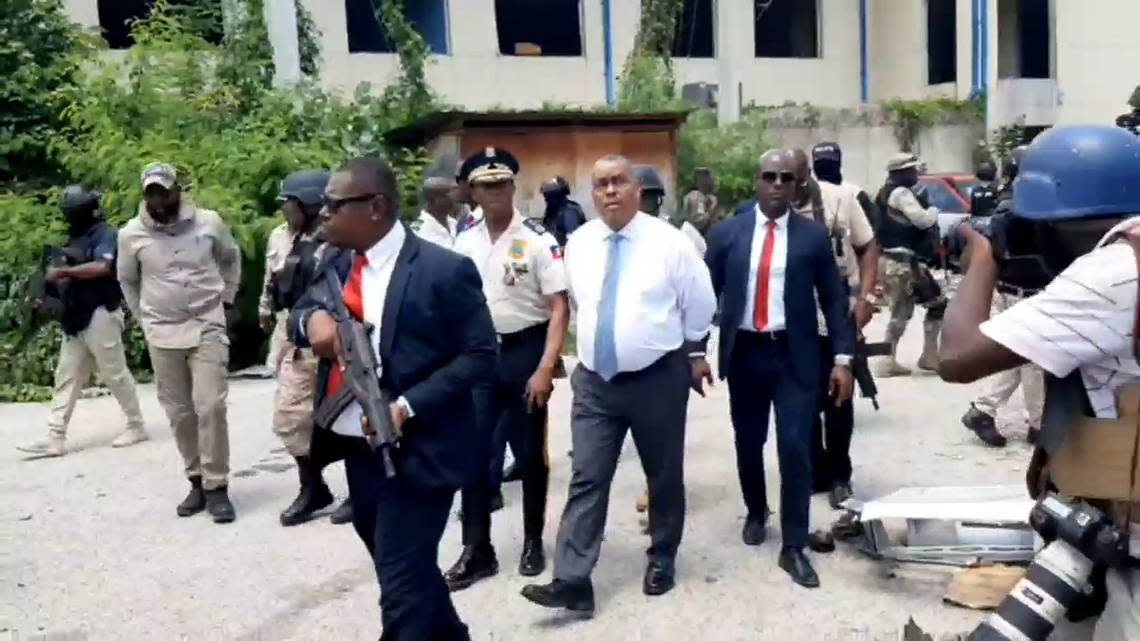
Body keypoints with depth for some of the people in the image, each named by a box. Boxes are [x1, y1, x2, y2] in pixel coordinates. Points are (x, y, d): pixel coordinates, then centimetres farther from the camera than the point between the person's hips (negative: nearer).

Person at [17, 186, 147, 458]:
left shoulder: (106, 234, -7)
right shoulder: (76, 238, 18)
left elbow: (101, 267, -23)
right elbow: (72, 278, 19)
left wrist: (62, 271, -17)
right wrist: (47, 292, 4)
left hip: (100, 315, -8)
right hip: (76, 319, 8)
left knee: (115, 374, -1)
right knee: (66, 377, 5)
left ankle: (136, 426, 11)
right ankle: (55, 438, 5)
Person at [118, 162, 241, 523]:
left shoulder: (209, 222, -4)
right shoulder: (132, 234, -2)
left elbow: (231, 258, 15)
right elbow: (127, 281, 15)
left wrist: (226, 300, 10)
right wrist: (144, 318, 11)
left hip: (208, 328, -2)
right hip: (163, 334, 2)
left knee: (211, 406, -10)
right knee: (179, 412, 6)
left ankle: (216, 487, -1)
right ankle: (197, 481, 20)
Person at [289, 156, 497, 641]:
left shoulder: (443, 270, -15)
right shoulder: (336, 264, 5)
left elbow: (479, 356, -15)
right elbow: (303, 313, 14)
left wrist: (407, 407, -23)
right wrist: (310, 318, -11)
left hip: (414, 451, -8)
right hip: (356, 446, 8)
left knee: (402, 586, -2)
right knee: (400, 568, 23)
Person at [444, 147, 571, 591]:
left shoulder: (537, 240, -11)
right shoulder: (464, 243, 4)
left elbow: (559, 308, -12)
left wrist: (545, 368, -18)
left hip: (524, 352, -4)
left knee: (530, 452, 11)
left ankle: (533, 542, 30)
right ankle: (476, 549, 20)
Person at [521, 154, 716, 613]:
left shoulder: (668, 241, -9)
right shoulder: (578, 244, 2)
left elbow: (699, 306, 3)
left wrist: (694, 354, 13)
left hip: (659, 378, -2)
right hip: (594, 380, 3)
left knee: (664, 475, 12)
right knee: (586, 479, -3)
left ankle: (661, 560, 33)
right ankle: (572, 581, -1)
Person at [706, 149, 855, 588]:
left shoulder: (813, 236, 0)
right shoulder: (726, 233, 1)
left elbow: (833, 299, 2)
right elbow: (706, 293, 4)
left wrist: (843, 358, -4)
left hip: (794, 355, -1)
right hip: (744, 353, 2)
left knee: (795, 447, -6)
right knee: (748, 443, 14)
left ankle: (794, 547, 5)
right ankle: (756, 513, 39)